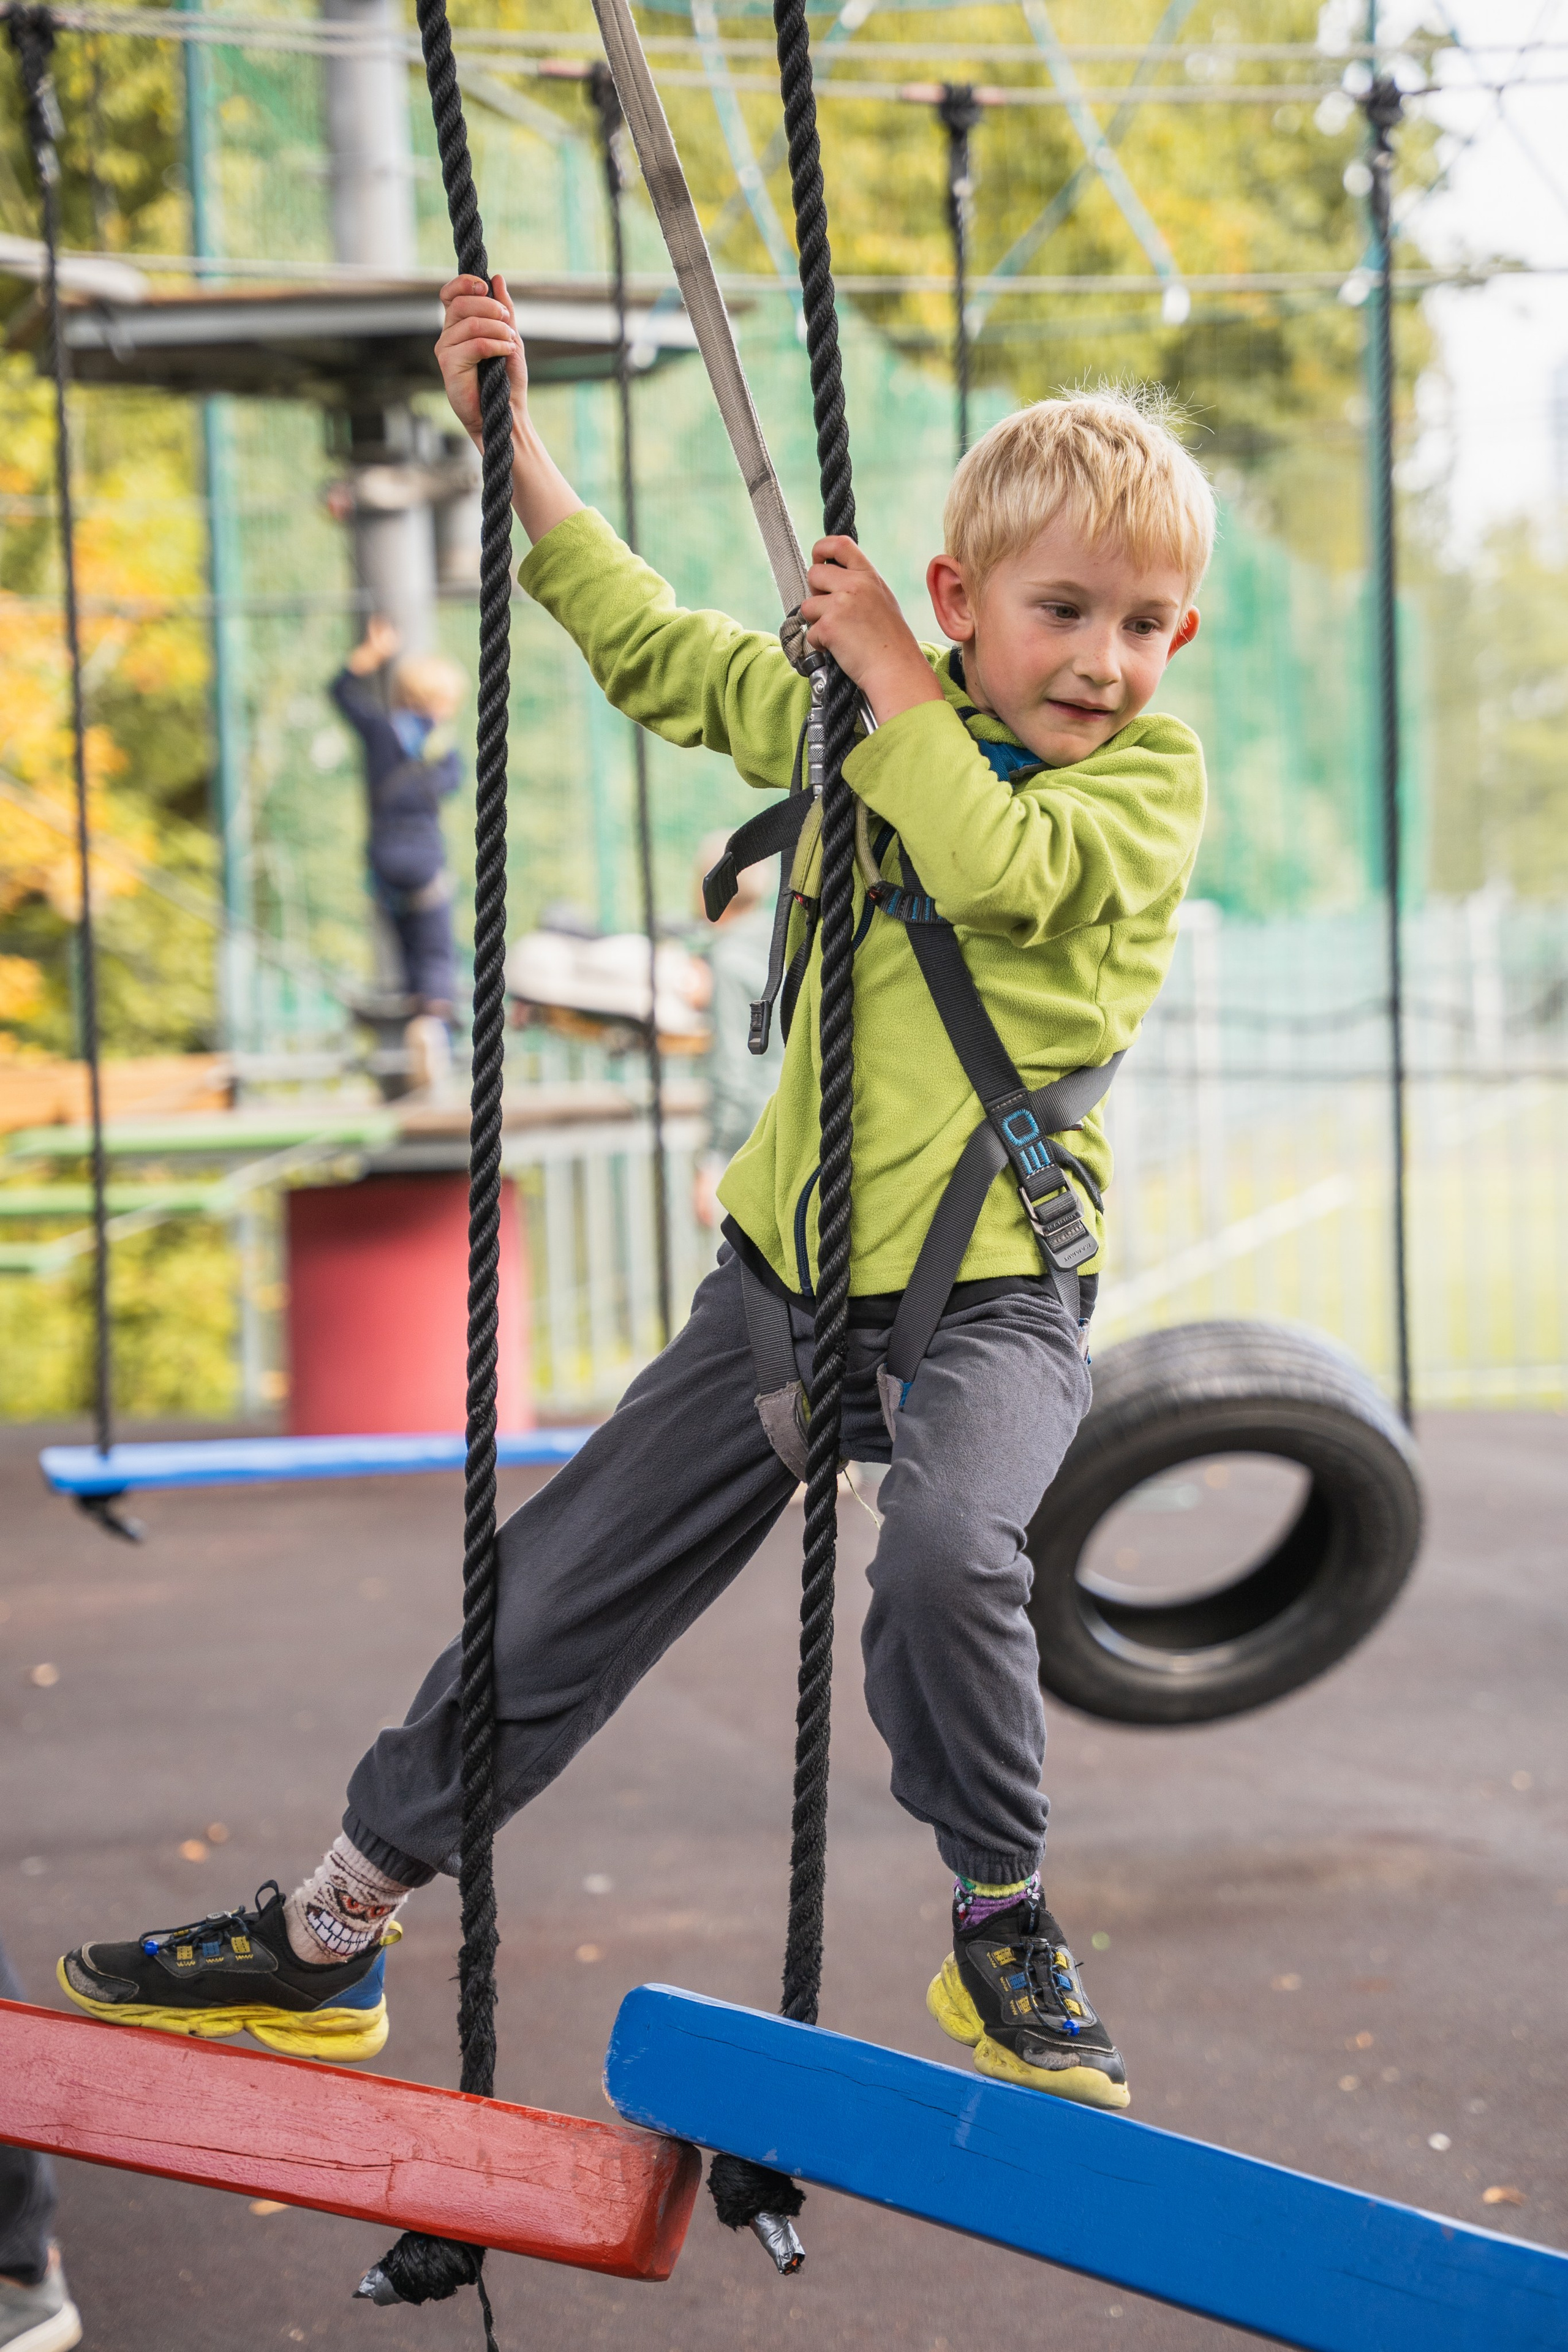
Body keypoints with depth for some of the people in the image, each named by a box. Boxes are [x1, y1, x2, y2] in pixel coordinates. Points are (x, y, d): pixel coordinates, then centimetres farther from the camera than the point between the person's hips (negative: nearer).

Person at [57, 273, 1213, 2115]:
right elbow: (658, 650, 18)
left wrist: (894, 676, -13)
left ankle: (1001, 1927, -9)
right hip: (786, 1274, 5)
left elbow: (994, 866, -23)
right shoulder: (867, 714, 9)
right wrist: (510, 437, 13)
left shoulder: (1152, 780, -5)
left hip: (987, 1299, -5)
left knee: (948, 1549, -34)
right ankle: (335, 1929, 22)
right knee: (561, 1587, 8)